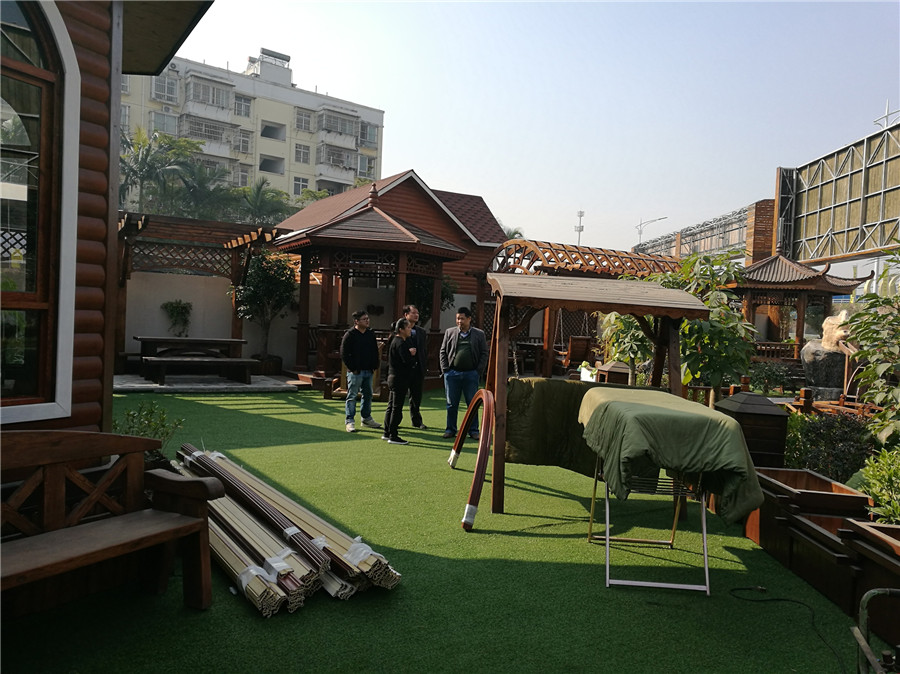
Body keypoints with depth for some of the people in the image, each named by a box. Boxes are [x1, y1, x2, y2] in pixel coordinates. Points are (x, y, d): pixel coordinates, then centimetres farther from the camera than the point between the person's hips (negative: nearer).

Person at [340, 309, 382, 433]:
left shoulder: (371, 334, 10)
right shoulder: (350, 335, -9)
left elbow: (375, 351, 18)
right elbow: (344, 354, -10)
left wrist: (375, 366, 8)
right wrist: (352, 368, -12)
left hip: (368, 371, 6)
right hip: (355, 372, -6)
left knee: (368, 395, 14)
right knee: (352, 396, -2)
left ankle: (366, 418, 27)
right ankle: (350, 421, 3)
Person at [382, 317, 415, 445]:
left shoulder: (395, 341, 15)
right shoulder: (400, 343, -17)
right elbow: (407, 361, -25)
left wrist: (410, 353, -3)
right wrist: (412, 355, -5)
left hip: (393, 377, 10)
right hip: (400, 379, -10)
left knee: (391, 406, 15)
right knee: (397, 408, -5)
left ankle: (387, 433, 23)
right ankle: (393, 436, 0)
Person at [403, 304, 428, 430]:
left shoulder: (421, 331, 12)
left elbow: (424, 350, 14)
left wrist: (424, 366, 7)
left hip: (417, 368, 4)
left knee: (416, 396, 12)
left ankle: (417, 421, 23)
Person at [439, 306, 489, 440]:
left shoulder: (479, 334, 5)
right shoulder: (450, 332, 8)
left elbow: (484, 354, 4)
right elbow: (443, 351, 9)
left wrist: (479, 371, -4)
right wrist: (445, 369, 0)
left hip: (471, 374, -1)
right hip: (452, 373, 1)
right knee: (451, 404, 7)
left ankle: (473, 430, 13)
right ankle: (451, 430, 17)